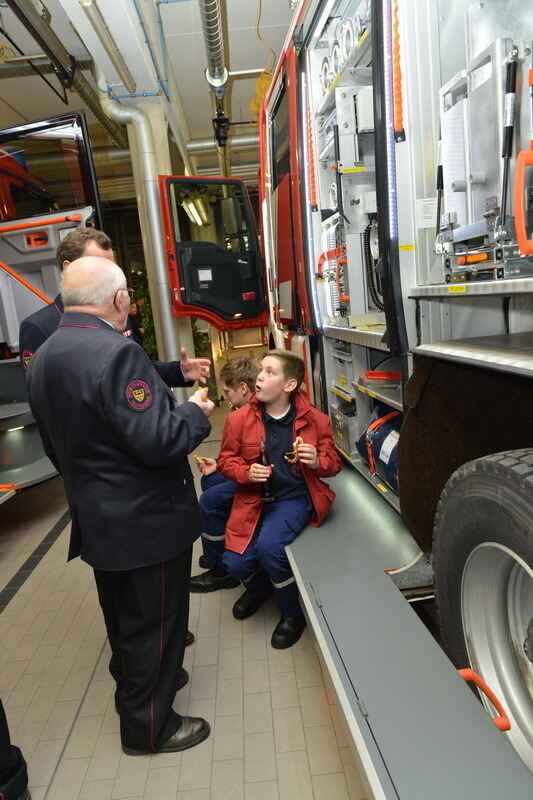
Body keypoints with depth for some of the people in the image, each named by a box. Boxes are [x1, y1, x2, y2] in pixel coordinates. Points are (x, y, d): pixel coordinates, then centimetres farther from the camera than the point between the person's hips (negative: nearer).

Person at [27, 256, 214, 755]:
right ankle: (148, 727, 31)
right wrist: (196, 412, -12)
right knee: (153, 621, 12)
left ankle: (133, 684, 49)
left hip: (96, 518, 9)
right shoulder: (117, 353, -27)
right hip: (147, 519, -8)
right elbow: (158, 442, -30)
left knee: (123, 616, 27)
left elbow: (56, 445, 11)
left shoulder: (42, 358, 2)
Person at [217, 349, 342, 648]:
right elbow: (227, 460, 5)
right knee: (237, 563, -11)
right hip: (254, 498, 3)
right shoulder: (240, 419, -5)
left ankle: (293, 614, 4)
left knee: (268, 546, -28)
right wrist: (246, 473, -16)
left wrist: (318, 462, -19)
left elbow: (333, 463, 5)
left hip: (295, 497, -2)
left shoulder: (314, 419, -6)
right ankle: (259, 588, 32)